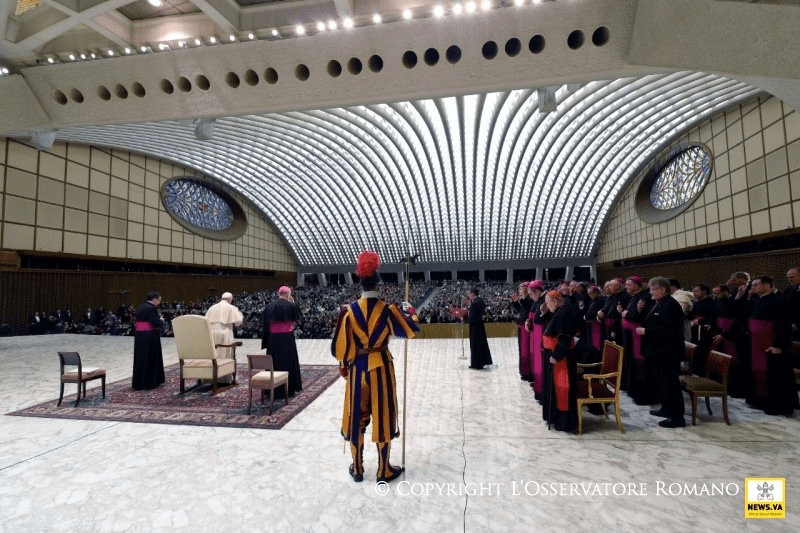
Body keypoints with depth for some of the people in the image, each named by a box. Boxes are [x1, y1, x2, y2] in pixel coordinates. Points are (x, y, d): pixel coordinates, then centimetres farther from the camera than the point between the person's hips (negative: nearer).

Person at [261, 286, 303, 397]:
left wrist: (266, 340, 11)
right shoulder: (291, 305, -8)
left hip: (272, 339, 4)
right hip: (287, 339, -3)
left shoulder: (269, 306, 3)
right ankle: (289, 389, 11)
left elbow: (265, 324, 4)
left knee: (274, 362, 13)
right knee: (288, 362, 6)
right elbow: (296, 319, 5)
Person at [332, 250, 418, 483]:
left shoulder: (349, 310, -7)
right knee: (383, 415, 10)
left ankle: (357, 468, 28)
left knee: (357, 416, 14)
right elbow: (408, 331, 1)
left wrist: (344, 365, 11)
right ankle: (384, 470, 22)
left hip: (357, 367, 2)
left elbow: (341, 344, -4)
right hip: (381, 366, -1)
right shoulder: (386, 309, -11)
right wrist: (409, 312, 18)